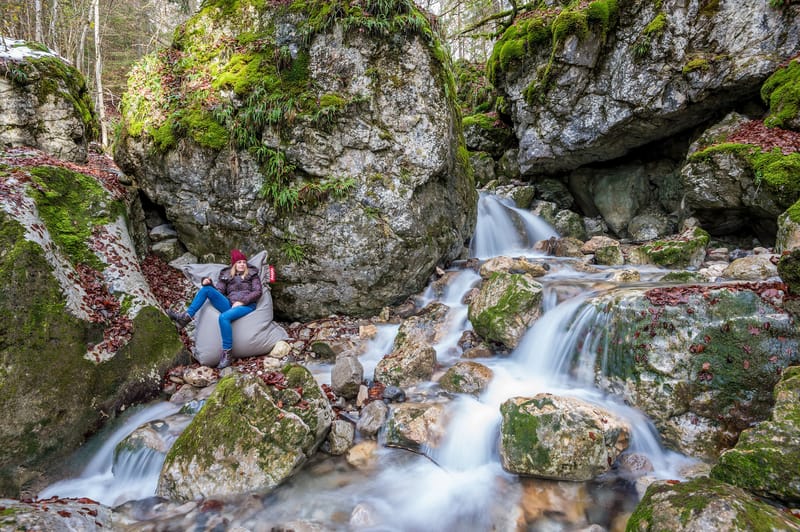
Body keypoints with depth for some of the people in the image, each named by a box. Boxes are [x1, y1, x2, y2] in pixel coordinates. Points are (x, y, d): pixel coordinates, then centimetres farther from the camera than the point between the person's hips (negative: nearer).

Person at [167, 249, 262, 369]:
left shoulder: (252, 274, 15)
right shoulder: (226, 275, 23)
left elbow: (257, 292, 2)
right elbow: (218, 291, 12)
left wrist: (242, 301, -11)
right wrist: (208, 283, -8)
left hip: (246, 305, -4)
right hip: (229, 304, 4)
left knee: (224, 317, -36)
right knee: (206, 289, -13)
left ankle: (226, 354, -34)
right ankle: (185, 317, -19)